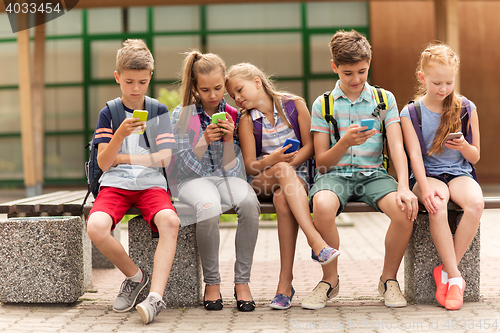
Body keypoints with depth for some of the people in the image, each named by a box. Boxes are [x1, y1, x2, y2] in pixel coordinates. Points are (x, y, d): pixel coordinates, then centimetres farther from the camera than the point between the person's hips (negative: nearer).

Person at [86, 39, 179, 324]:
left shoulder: (159, 112, 9)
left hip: (151, 184, 0)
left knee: (170, 221, -34)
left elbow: (164, 158, 0)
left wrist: (122, 157, 0)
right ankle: (135, 276, -4)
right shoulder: (108, 114, 7)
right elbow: (103, 163, -3)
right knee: (96, 226, -30)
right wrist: (121, 134, -20)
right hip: (115, 184, 1)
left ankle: (156, 296, -38)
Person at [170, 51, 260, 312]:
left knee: (249, 202, -33)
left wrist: (229, 139, -12)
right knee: (209, 206, -38)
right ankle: (212, 282, -20)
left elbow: (230, 167, 5)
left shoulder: (232, 115, 7)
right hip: (193, 180, -2)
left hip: (225, 178, 2)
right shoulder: (181, 115, 1)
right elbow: (187, 165, -2)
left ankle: (242, 281, -22)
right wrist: (205, 140, -16)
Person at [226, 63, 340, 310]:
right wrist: (273, 161, -23)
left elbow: (309, 146, 1)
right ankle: (316, 241, -49)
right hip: (261, 181, 0)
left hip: (297, 175, 0)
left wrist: (290, 161, -16)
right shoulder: (247, 120, 4)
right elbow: (250, 166, -3)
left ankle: (285, 281, -36)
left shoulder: (294, 105, 5)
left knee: (283, 199, -36)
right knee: (283, 172, -37)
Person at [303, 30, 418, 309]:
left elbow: (397, 147, -2)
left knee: (405, 209, -31)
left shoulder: (385, 99, 9)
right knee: (322, 206, -37)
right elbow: (322, 163, 3)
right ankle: (330, 280, -11)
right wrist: (345, 142, -18)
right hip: (335, 174, -1)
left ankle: (389, 278, -3)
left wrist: (404, 187, -20)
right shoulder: (323, 105, 6)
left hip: (373, 173, 1)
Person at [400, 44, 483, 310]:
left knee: (476, 203, -33)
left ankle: (446, 270, -19)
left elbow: (475, 157, 9)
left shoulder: (466, 108, 6)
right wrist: (425, 188, -24)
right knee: (437, 206, -36)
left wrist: (464, 146, -15)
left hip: (459, 172, 2)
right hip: (427, 174, -2)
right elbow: (415, 155, -7)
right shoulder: (410, 113, 2)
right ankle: (455, 277, -25)